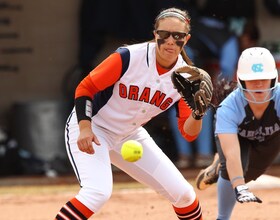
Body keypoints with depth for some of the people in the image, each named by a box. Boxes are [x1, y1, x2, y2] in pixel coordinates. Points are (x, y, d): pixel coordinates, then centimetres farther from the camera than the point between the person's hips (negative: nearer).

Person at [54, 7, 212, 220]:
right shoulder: (128, 57, -24)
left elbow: (189, 133, -8)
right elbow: (85, 88, -17)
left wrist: (198, 113, -29)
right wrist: (85, 128, -30)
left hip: (130, 137, 6)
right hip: (89, 129, -6)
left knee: (182, 193, 1)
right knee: (98, 192, -30)